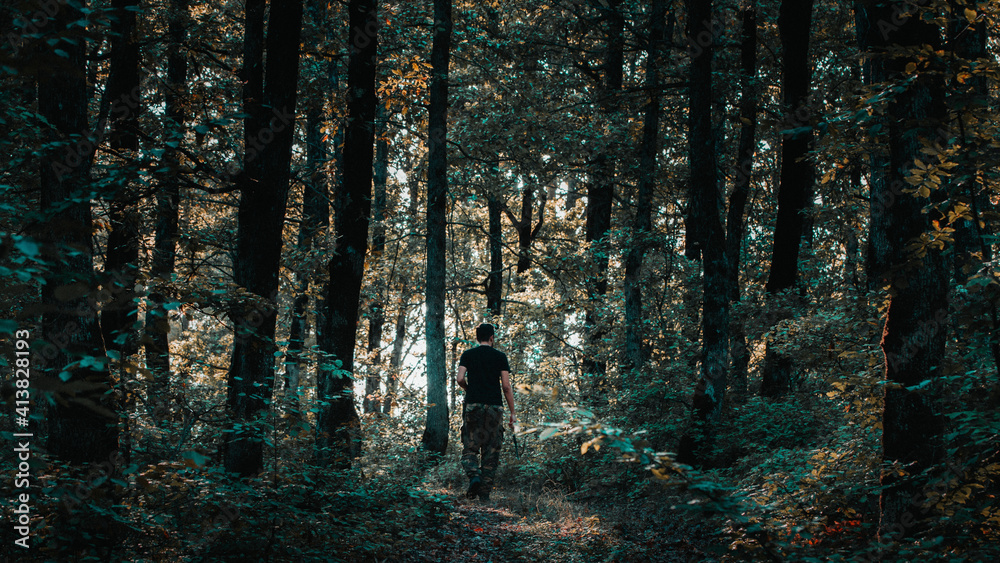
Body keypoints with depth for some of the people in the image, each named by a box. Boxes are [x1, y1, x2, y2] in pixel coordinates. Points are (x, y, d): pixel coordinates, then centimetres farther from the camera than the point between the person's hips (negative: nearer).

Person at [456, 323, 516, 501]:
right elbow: (506, 386, 0)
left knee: (470, 447, 6)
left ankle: (474, 476, -22)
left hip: (473, 406, 0)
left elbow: (460, 379, -5)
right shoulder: (500, 356, 5)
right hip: (494, 406, 0)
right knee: (491, 450, 6)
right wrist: (512, 413, 5)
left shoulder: (468, 355, 7)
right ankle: (485, 493, 3)